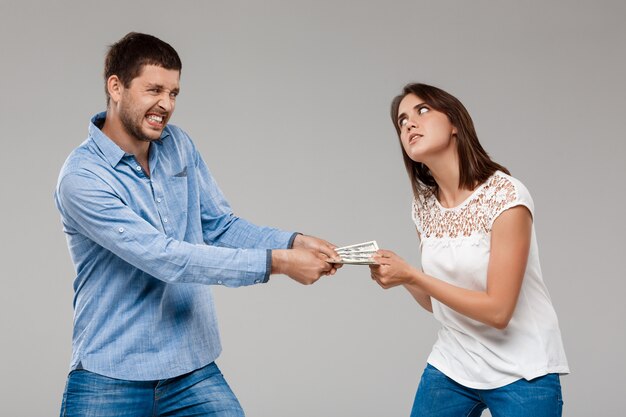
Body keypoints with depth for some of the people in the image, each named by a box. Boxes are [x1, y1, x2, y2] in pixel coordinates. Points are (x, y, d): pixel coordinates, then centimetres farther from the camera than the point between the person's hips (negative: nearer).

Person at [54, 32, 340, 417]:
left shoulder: (179, 146, 4)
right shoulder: (82, 178, -17)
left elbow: (221, 227, 7)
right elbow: (164, 258, -23)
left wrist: (292, 242, -10)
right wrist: (275, 262, -24)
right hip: (111, 381, -5)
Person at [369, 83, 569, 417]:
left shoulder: (505, 195, -18)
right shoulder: (423, 207, 1)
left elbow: (498, 311, -20)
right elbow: (437, 303, 8)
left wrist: (412, 275, -21)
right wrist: (398, 275, -11)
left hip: (520, 375, -5)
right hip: (451, 367, 5)